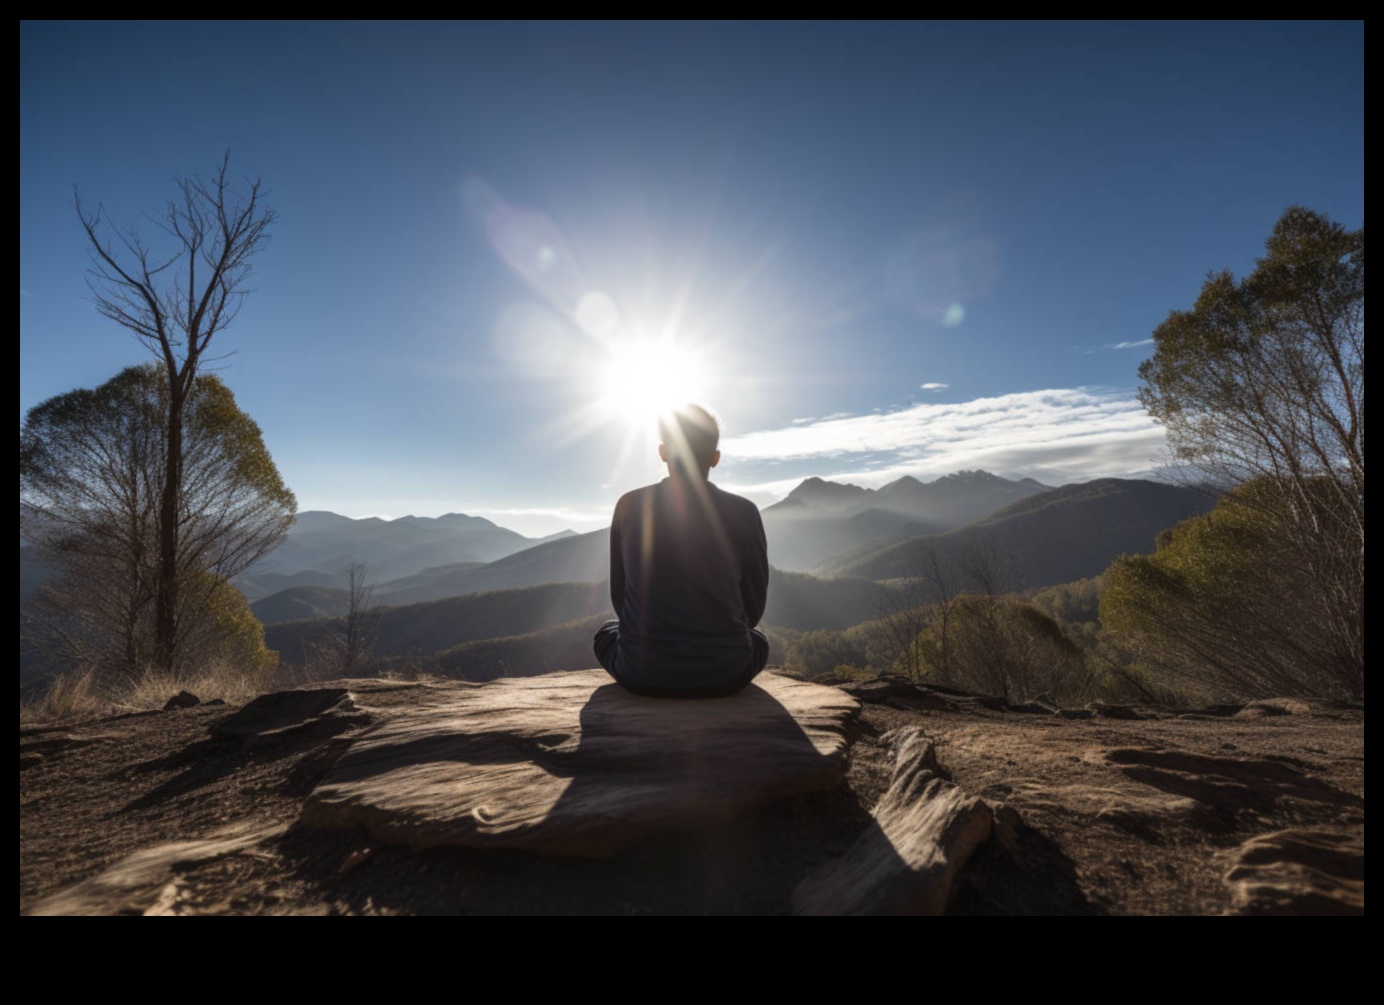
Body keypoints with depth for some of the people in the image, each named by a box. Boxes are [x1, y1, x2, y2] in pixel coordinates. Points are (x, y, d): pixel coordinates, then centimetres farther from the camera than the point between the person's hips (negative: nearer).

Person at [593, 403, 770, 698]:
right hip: (724, 672, 0)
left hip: (643, 673, 1)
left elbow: (620, 599, 6)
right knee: (757, 641, 35)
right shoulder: (743, 513, -5)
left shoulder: (629, 507, -3)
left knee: (607, 633, 35)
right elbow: (753, 608, 3)